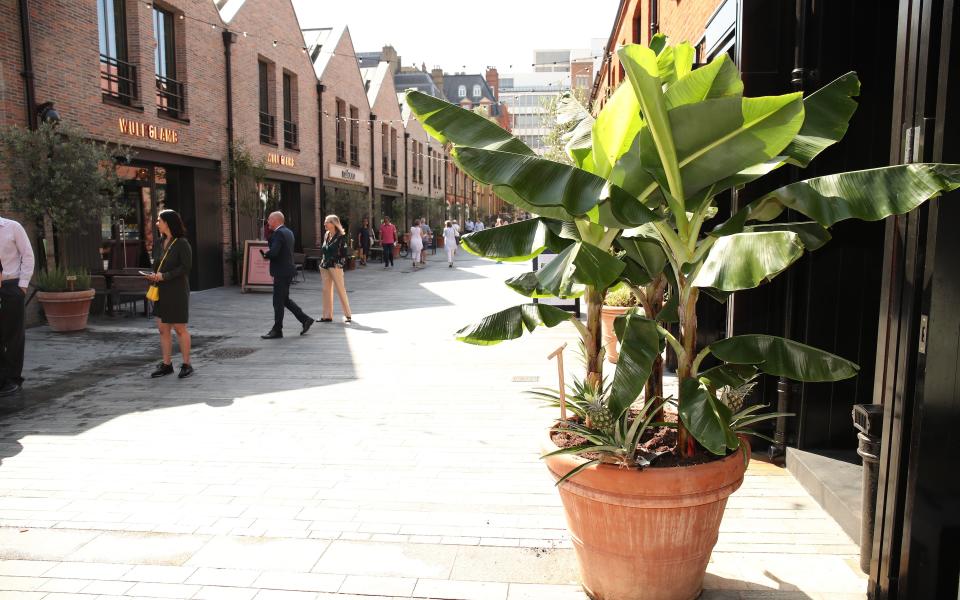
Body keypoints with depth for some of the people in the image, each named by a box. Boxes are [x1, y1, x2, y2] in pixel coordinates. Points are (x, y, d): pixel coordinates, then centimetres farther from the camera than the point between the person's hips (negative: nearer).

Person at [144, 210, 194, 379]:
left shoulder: (182, 243, -11)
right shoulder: (162, 242, 11)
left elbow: (186, 267, -16)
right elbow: (159, 265, 20)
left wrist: (164, 276, -19)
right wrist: (153, 275, -1)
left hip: (177, 290, -8)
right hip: (162, 291, 8)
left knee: (179, 328, 0)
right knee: (163, 328, 9)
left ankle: (186, 364, 11)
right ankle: (166, 364, 17)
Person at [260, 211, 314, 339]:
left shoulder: (278, 233, -16)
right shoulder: (288, 232, 14)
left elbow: (273, 252, -27)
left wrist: (265, 255, -7)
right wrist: (268, 254, 6)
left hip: (281, 272, -10)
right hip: (287, 270, 10)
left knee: (278, 302, -1)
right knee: (285, 300, 17)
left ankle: (277, 330, 6)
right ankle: (305, 320, 16)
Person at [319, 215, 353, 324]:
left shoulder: (341, 237, -8)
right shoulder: (326, 235, 12)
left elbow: (344, 253, -8)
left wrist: (340, 264, -14)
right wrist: (322, 263, 13)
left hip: (335, 266, -7)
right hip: (325, 266, 7)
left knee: (340, 290, -3)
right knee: (326, 290, 7)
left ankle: (348, 315, 5)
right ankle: (327, 315, 11)